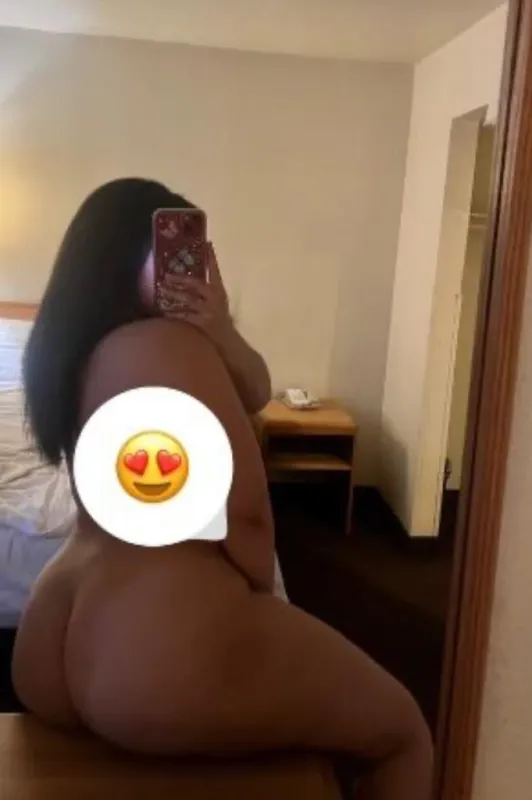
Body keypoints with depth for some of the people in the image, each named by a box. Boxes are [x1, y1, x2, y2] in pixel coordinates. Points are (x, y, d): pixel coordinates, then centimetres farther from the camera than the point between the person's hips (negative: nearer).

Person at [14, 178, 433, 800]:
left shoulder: (79, 347, 13)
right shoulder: (164, 342, -17)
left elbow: (253, 395, 13)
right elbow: (244, 508, -16)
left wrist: (220, 333, -7)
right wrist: (259, 600, 3)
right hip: (162, 653, -10)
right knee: (404, 735, 8)